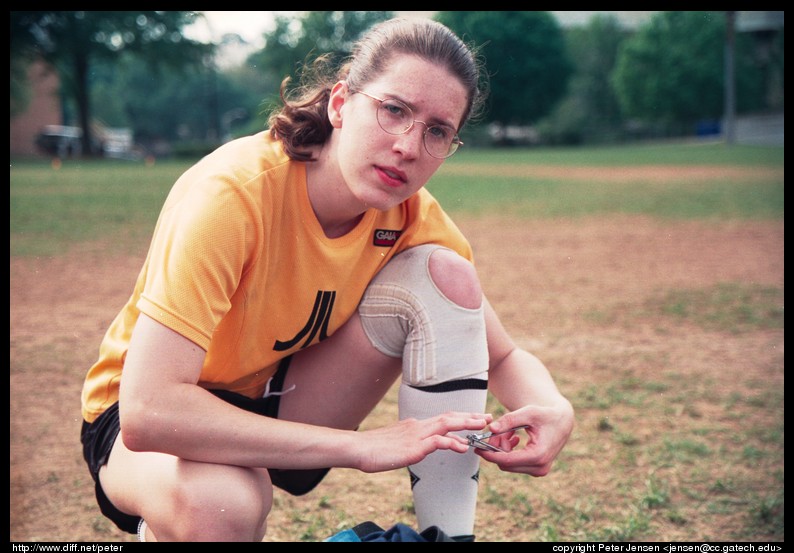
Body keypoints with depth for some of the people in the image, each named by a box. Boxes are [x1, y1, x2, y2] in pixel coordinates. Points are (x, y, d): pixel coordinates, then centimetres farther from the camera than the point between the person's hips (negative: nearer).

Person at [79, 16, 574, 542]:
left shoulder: (412, 216, -13)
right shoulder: (232, 193, -30)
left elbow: (503, 357, -2)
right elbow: (147, 410, -38)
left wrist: (554, 409, -28)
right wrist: (362, 446, -37)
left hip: (279, 401, 5)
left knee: (446, 275, -16)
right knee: (221, 501, -40)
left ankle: (449, 533, -13)